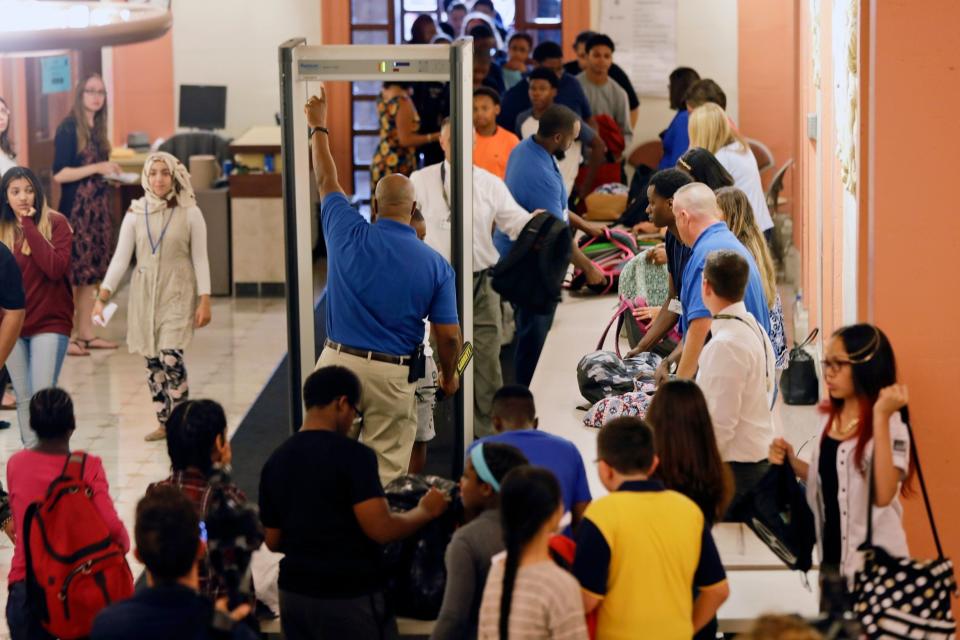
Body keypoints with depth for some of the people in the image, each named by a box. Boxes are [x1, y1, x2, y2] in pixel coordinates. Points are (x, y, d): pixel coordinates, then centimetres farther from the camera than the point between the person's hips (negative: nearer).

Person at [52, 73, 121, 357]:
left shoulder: (97, 129, 13)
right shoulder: (68, 128, -9)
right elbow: (59, 174, -16)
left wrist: (111, 172, 6)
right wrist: (97, 168, -19)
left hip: (98, 208, 8)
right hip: (75, 209, -8)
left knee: (90, 273, 9)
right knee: (71, 273, -7)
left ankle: (86, 334, 14)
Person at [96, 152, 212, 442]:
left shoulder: (190, 213, -3)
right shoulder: (135, 213, 2)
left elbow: (200, 259, -1)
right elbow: (120, 259, 1)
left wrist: (204, 301, -7)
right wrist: (102, 298, -7)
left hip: (177, 293, -3)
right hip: (145, 294, 3)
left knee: (170, 357, -15)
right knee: (153, 360, 5)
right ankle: (164, 423, 15)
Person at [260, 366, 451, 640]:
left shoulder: (276, 461, 5)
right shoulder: (352, 455, -15)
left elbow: (273, 541, 11)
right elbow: (382, 530, -20)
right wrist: (425, 511, -3)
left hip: (294, 595, 6)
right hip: (349, 597, -6)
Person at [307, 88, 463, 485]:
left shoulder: (349, 236, -4)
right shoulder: (436, 266, -5)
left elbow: (326, 181, 14)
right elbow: (449, 336, -3)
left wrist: (318, 127, 30)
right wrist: (449, 374, 17)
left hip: (338, 363, 1)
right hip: (393, 376, -1)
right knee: (386, 473, 4)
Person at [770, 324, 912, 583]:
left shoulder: (890, 424, -17)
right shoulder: (830, 418, 7)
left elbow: (883, 494, -30)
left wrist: (881, 416, -31)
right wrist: (792, 462, 0)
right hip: (832, 554, 7)